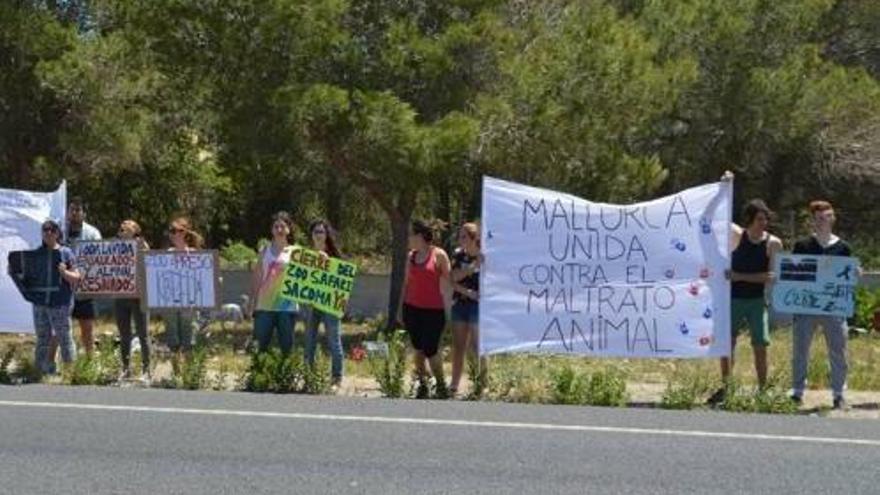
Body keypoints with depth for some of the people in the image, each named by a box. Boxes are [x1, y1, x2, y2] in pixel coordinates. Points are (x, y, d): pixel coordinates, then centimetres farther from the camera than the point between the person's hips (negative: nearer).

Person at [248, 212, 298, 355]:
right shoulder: (265, 251, 9)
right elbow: (256, 277, 11)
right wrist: (251, 302, 7)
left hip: (286, 306, -1)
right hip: (264, 305, 1)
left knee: (286, 346, 3)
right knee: (261, 346, 1)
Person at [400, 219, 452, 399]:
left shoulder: (439, 255, -5)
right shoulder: (411, 256, 10)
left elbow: (448, 281, -4)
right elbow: (406, 282, 15)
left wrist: (449, 306, -9)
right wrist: (401, 308, 12)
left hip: (433, 310, -5)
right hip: (412, 308, 5)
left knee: (430, 350, -7)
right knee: (418, 349, 6)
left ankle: (441, 386, 9)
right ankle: (422, 385, 15)